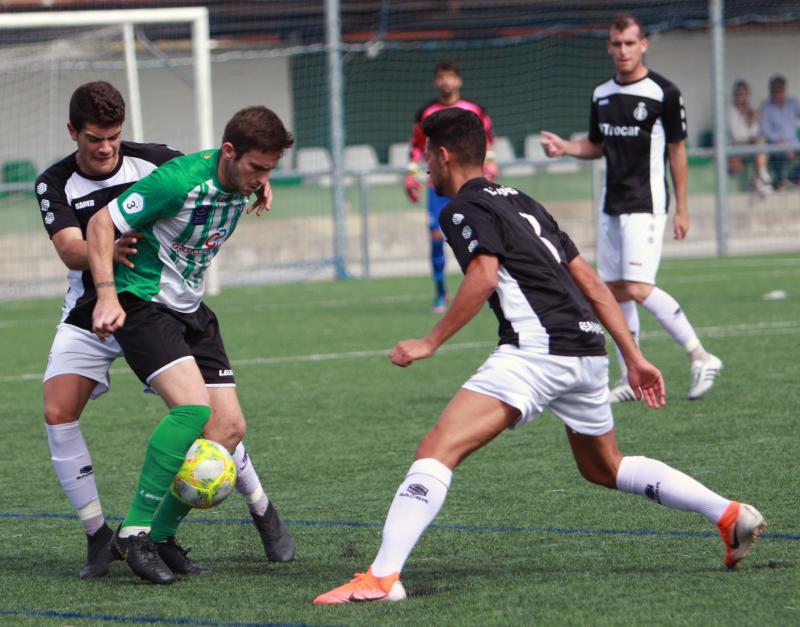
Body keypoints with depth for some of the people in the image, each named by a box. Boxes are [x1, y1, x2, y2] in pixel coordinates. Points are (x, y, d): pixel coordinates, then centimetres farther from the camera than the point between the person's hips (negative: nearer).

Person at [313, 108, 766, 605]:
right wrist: (634, 358, 24)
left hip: (537, 350, -9)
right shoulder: (522, 202, 25)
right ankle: (732, 516, 27)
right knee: (604, 468, 30)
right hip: (588, 350, 9)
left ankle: (383, 577, -27)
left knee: (436, 452, -14)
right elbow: (591, 281, 23)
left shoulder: (465, 209, 1)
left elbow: (484, 276, -18)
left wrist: (430, 343, -12)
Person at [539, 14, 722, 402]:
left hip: (646, 205, -7)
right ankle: (631, 378, 12)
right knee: (615, 292, 5)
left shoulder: (663, 93, -7)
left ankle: (700, 356, -7)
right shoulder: (601, 95, 11)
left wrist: (681, 209, -4)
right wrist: (564, 147, 2)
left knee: (638, 289, -17)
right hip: (611, 206, 7)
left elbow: (677, 151, -3)